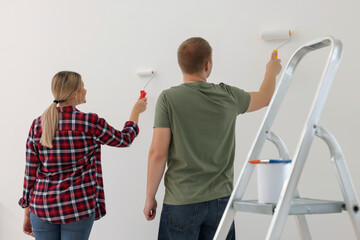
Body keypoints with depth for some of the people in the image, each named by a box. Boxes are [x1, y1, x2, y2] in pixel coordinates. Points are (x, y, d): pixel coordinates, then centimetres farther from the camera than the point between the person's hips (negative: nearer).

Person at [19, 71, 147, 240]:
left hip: (42, 207, 4)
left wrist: (27, 212, 12)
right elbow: (124, 139, 6)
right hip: (78, 209, -4)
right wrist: (136, 111, 23)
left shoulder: (37, 124, 0)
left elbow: (30, 171, 3)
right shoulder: (89, 122, -10)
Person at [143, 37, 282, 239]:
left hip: (181, 202, -3)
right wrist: (272, 71, 43)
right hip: (221, 200, 3)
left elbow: (158, 154, -9)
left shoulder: (169, 99, -7)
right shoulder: (228, 96, 1)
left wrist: (150, 197, 2)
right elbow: (266, 97, 22)